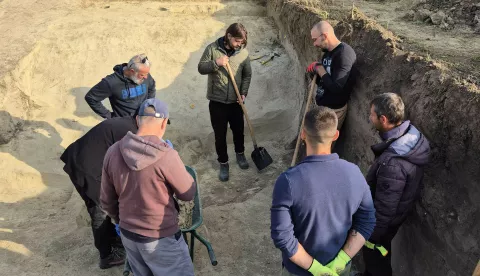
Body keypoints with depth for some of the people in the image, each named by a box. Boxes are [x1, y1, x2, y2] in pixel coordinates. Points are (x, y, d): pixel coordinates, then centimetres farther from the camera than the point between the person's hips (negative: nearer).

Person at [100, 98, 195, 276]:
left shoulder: (113, 152, -9)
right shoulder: (166, 156, -26)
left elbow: (107, 200, 3)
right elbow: (188, 194, -11)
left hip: (128, 235, 6)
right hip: (161, 239, -5)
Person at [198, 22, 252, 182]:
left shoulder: (243, 52, -3)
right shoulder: (212, 49, -8)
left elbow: (247, 75, 5)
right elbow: (201, 68, -7)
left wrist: (244, 93, -7)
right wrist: (216, 63, -24)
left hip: (236, 102, 2)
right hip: (217, 102, -2)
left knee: (239, 131, 17)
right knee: (220, 135, 7)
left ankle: (240, 154, 45)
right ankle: (223, 163, 26)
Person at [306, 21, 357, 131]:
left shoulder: (344, 54, -23)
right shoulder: (328, 52, 6)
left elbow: (336, 87, -29)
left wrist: (319, 69, -17)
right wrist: (314, 70, -7)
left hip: (334, 109, -8)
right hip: (320, 104, 8)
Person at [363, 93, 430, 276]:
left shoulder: (393, 162, -42)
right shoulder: (413, 135, -13)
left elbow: (384, 208, -30)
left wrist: (370, 235, -14)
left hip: (387, 219, -8)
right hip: (398, 210, 8)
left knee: (374, 254, 20)